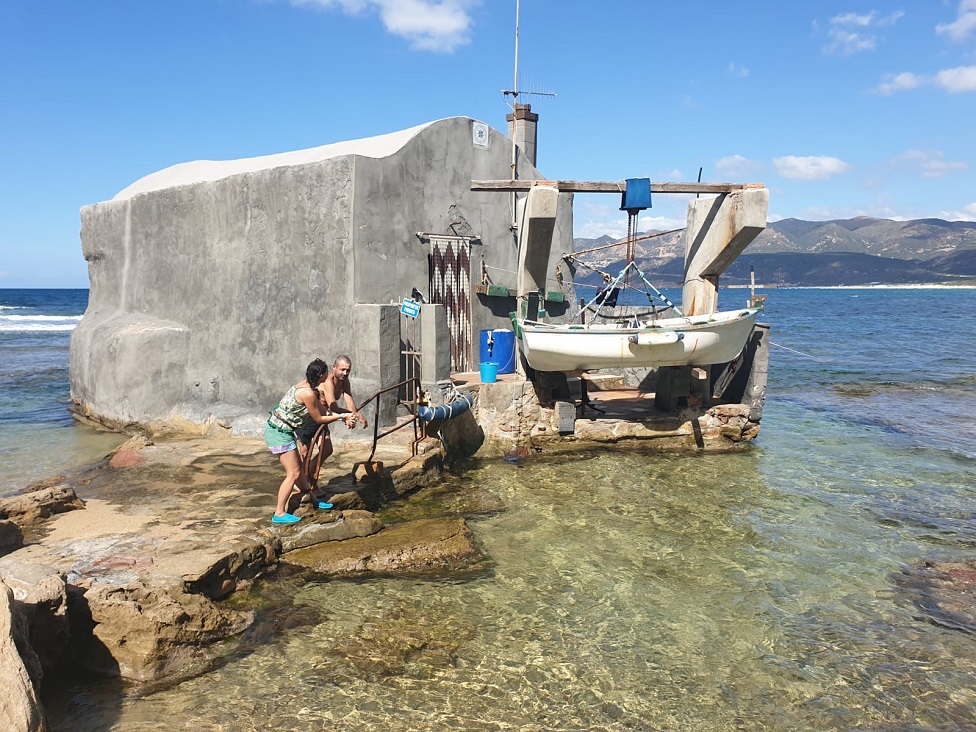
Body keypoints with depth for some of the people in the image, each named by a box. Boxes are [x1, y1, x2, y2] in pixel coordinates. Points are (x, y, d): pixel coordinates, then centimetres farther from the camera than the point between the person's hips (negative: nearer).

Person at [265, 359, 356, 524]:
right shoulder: (308, 393, -23)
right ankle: (279, 514, 1)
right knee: (293, 473, -5)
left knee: (298, 467, 20)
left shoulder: (307, 386, 7)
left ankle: (311, 499, 34)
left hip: (278, 429, 10)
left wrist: (345, 418, 4)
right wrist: (342, 416, -2)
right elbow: (319, 419, -12)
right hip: (279, 432, -10)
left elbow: (323, 410, 11)